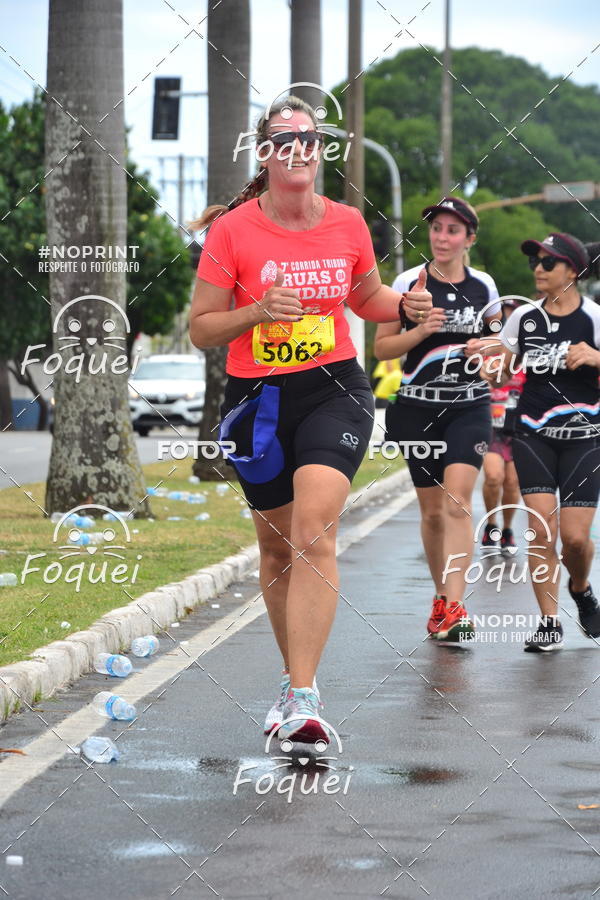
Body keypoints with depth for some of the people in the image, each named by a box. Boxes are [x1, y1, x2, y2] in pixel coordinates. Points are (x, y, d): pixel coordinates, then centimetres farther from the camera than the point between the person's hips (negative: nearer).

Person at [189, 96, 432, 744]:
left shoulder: (347, 224, 3)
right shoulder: (233, 231, -5)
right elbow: (201, 329, -1)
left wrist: (405, 304, 1)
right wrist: (257, 311, -18)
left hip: (335, 390, 0)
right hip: (257, 399, 1)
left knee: (313, 534, -20)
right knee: (276, 545, 12)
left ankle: (302, 699, -25)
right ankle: (295, 673, 34)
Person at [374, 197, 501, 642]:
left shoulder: (484, 286, 4)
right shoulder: (409, 283, -1)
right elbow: (382, 347, 2)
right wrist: (420, 331, -15)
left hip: (470, 409, 0)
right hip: (418, 409, 1)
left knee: (457, 501, -17)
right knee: (432, 510, 7)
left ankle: (455, 608, -22)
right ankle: (441, 598, 25)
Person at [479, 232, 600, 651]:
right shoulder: (524, 318, 5)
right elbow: (504, 373, 14)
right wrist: (492, 368, -7)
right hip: (534, 436, 2)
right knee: (542, 529, -10)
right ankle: (549, 623, -1)